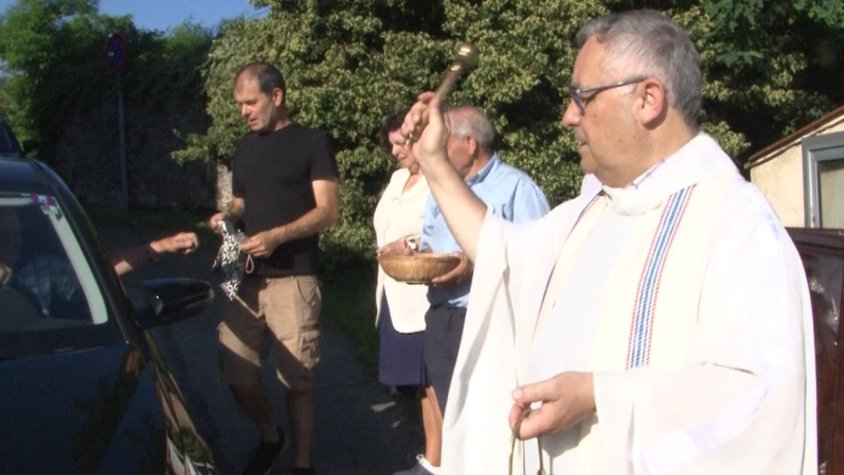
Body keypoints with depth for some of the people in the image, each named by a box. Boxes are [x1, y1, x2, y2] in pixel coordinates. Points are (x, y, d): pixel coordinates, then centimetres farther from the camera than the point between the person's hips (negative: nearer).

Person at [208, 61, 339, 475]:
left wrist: (277, 236, -21)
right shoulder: (245, 148, 17)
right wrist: (227, 216, 1)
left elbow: (328, 210, -8)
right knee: (237, 375, 6)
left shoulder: (311, 142, -1)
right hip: (246, 279, 6)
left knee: (297, 380, 1)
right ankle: (269, 437, 33)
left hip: (292, 281, -5)